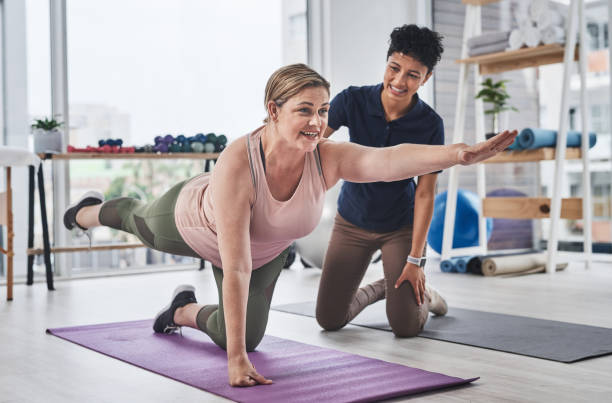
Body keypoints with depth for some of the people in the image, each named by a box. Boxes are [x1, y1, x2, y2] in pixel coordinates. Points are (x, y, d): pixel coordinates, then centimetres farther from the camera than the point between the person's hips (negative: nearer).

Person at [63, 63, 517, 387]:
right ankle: (89, 212, 67)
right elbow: (235, 268, -48)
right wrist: (236, 360, -48)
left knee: (247, 334, 12)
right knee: (137, 219, 31)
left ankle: (185, 311, 43)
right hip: (189, 220, -3)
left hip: (268, 249, 3)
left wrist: (460, 153, -77)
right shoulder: (238, 163, -47)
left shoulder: (329, 158, -39)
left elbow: (392, 158, -59)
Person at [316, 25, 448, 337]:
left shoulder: (430, 124, -18)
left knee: (405, 327, -9)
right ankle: (380, 289, 32)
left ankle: (424, 295, 27)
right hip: (352, 221, 2)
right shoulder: (353, 100, -17)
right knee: (329, 320, 2)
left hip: (401, 226, -2)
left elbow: (425, 194, -14)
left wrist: (415, 259, -16)